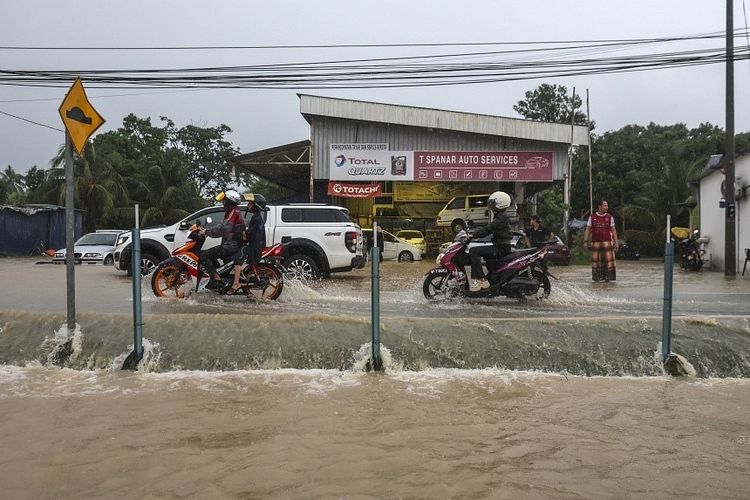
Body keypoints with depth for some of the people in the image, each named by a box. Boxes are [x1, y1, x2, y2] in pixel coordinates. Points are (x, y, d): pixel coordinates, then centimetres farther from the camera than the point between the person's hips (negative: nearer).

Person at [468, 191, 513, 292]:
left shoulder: (501, 217, -14)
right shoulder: (500, 216, 19)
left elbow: (488, 229, -23)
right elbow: (489, 229, 22)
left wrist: (473, 235, -24)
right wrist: (474, 233, 15)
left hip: (501, 248, -11)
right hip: (500, 246, 11)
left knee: (474, 251, -21)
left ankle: (480, 280, -26)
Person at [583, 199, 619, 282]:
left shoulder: (609, 217, 8)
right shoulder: (592, 217, 8)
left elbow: (613, 231, 7)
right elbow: (588, 230, 8)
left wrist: (616, 242, 0)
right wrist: (585, 241, 0)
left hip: (607, 242, 0)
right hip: (595, 242, 1)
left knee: (608, 259, -7)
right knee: (596, 260, 1)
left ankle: (608, 277, -2)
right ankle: (597, 277, 9)